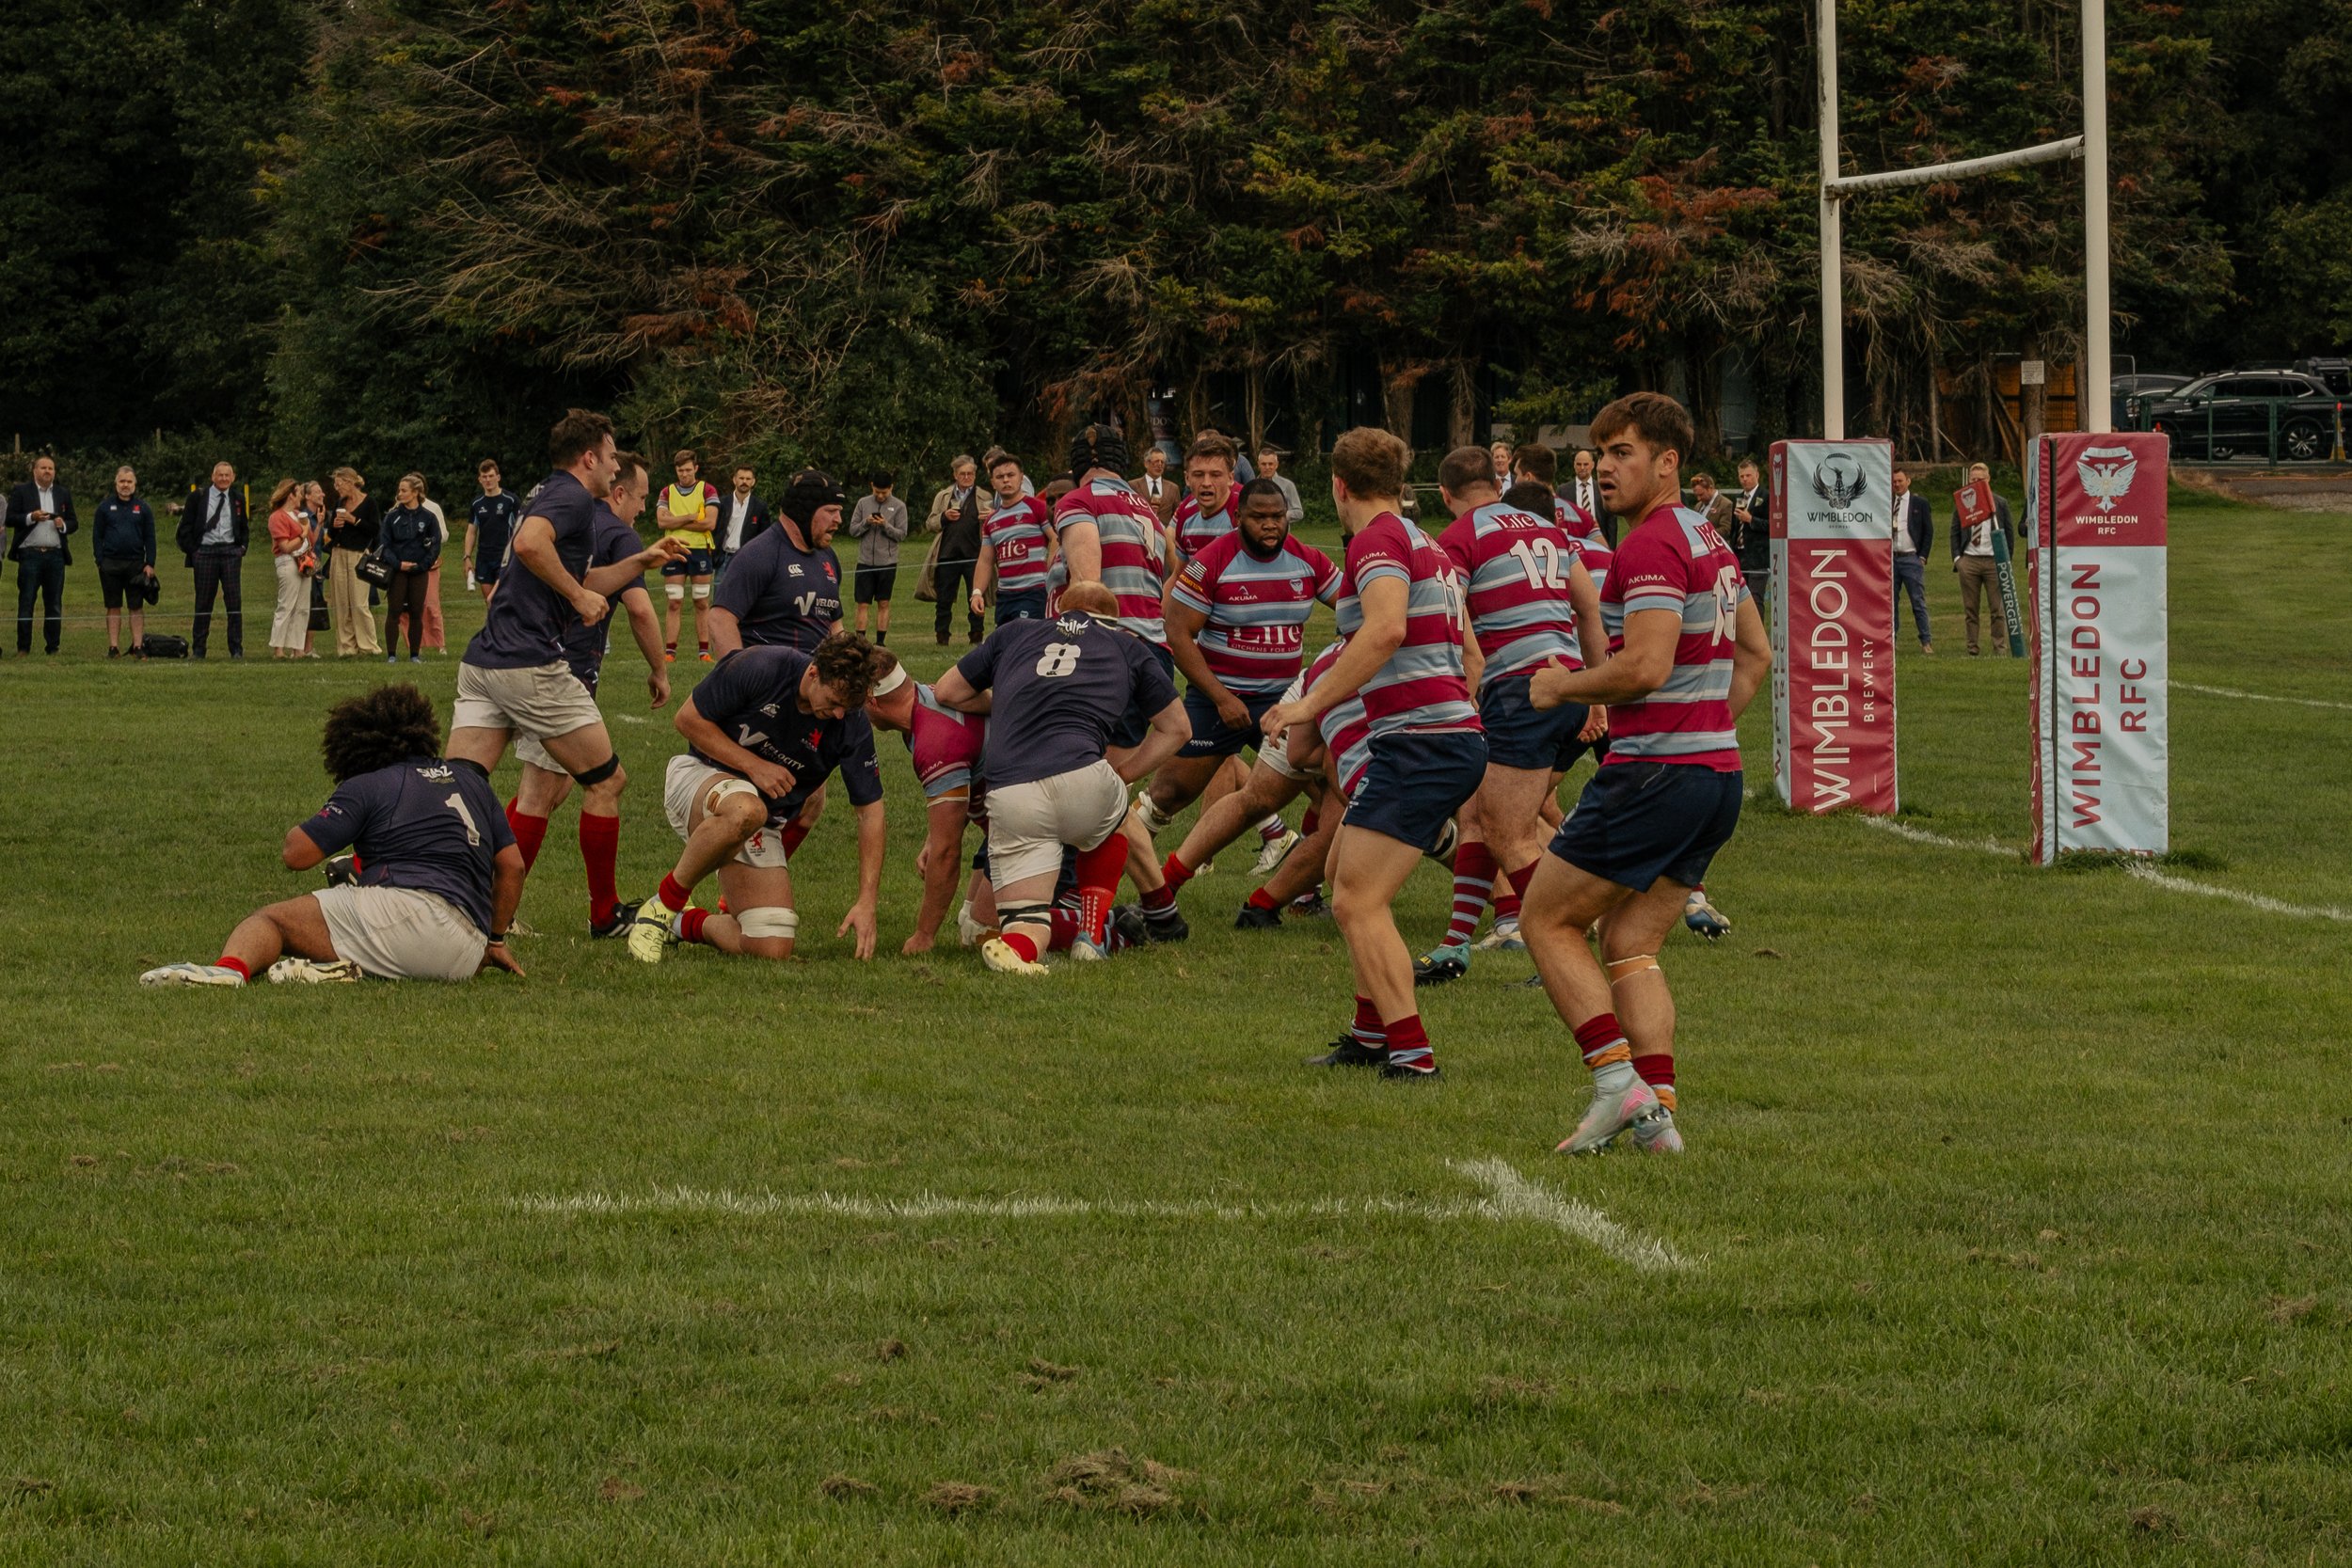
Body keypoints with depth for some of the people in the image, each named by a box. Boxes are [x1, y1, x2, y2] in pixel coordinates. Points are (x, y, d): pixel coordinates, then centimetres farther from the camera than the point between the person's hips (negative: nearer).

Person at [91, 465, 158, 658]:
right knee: (113, 607, 4)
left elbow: (150, 538, 8)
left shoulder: (143, 508, 7)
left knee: (137, 606, 0)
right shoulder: (105, 507, 6)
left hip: (136, 563, 0)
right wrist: (100, 562, -3)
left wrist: (150, 564, -1)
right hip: (111, 564, 0)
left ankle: (138, 646, 2)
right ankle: (113, 647, 6)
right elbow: (97, 535, 6)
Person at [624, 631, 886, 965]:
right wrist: (753, 766, -21)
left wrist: (867, 902, -15)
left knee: (773, 949, -14)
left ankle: (687, 924, 17)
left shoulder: (852, 726, -14)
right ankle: (663, 905, -19)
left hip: (763, 826, 4)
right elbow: (688, 718, -11)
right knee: (746, 809, -43)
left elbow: (871, 811, -7)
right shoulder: (757, 668, -22)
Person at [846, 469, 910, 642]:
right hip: (865, 561, 1)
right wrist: (866, 523, -12)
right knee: (862, 603, -1)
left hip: (887, 562, -1)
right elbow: (852, 530, 5)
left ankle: (881, 641, 9)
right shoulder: (863, 503, 5)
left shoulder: (898, 506, 0)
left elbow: (901, 534, -3)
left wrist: (885, 526, -17)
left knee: (884, 604, 5)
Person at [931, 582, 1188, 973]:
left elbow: (946, 692, 32)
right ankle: (1092, 936, 26)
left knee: (1027, 919, 11)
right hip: (1080, 777, -1)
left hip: (1007, 792, 1)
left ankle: (1017, 946, -24)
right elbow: (1176, 728, 32)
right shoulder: (1128, 648, 25)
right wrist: (1122, 774, 36)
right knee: (1112, 822, 37)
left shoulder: (1014, 634, 27)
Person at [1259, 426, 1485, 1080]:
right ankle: (1373, 1032, 25)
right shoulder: (1425, 544, 19)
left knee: (1357, 900, -12)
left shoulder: (1377, 539, -10)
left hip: (1418, 742, -10)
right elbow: (1466, 653, 26)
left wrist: (1312, 704, -26)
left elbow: (1386, 628, -29)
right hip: (1458, 734, 10)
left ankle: (1411, 1054, -18)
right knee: (1346, 869, 23)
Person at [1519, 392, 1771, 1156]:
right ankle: (1658, 1112, 0)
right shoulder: (1708, 538, 17)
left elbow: (1646, 667, -23)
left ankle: (1618, 1082, -8)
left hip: (1655, 771, -9)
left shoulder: (1651, 545, -15)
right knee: (1629, 945, 12)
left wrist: (1562, 686, -9)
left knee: (1547, 920, 2)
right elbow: (1756, 654, 26)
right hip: (1718, 773, 9)